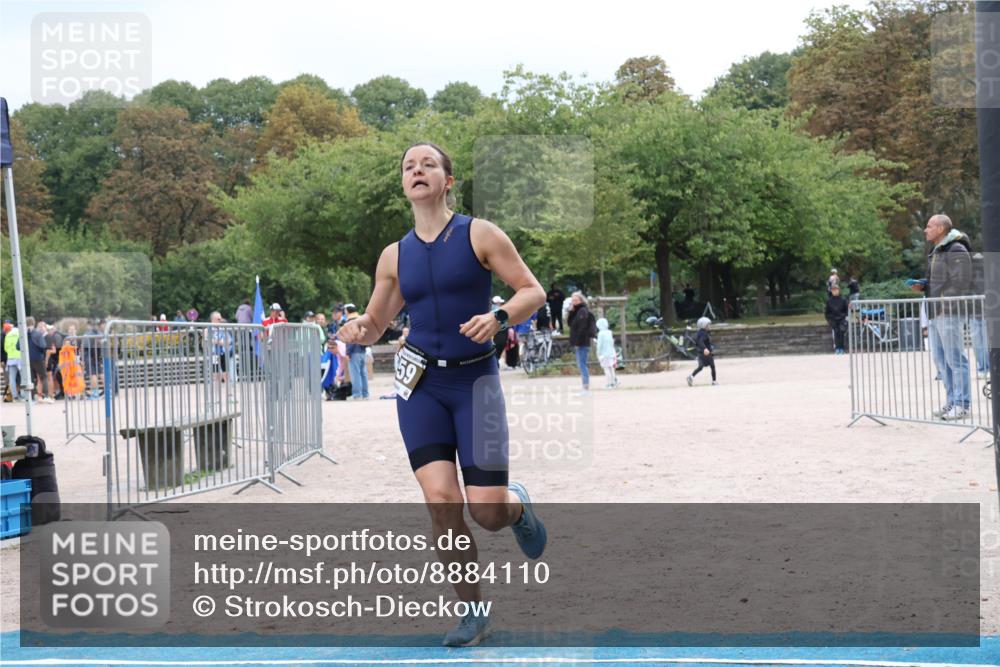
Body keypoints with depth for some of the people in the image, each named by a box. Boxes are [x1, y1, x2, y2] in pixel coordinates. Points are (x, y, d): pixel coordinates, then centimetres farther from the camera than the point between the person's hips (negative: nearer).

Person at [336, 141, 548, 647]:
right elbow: (375, 324, 15)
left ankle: (518, 505, 32)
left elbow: (533, 291, -3)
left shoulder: (479, 235, -2)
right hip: (420, 383, 2)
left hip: (475, 379, -2)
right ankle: (472, 612, 5)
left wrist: (498, 317, -23)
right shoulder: (395, 256, 8)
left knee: (487, 510, -7)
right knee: (440, 501, -12)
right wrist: (358, 332, -9)